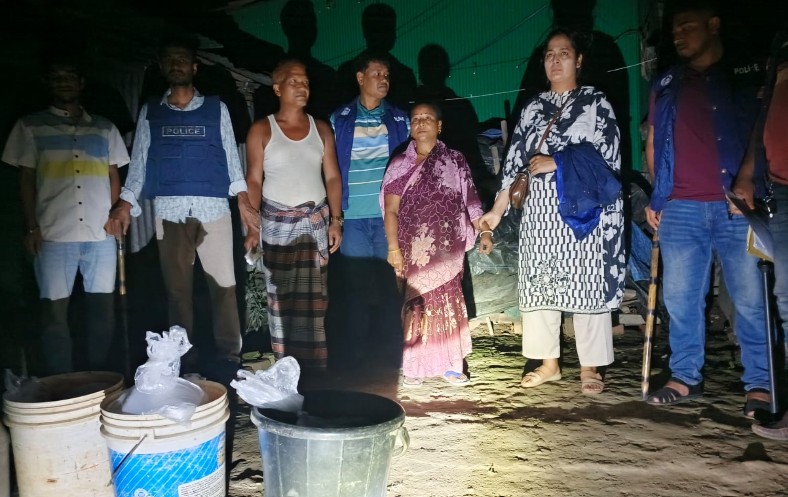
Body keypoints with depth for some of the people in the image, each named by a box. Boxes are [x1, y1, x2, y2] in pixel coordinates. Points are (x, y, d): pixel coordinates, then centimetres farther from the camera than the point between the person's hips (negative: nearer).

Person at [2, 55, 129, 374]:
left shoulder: (105, 128, 15)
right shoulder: (31, 126, 10)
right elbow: (26, 180, 7)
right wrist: (32, 227, -1)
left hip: (101, 233, 2)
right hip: (53, 234, -1)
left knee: (102, 306, 4)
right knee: (54, 310, 0)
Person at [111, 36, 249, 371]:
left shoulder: (216, 108, 11)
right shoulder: (150, 111, 14)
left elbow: (230, 155, 7)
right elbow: (138, 161, 11)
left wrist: (244, 200, -4)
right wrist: (126, 203, -1)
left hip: (213, 208, -1)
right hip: (168, 211, 1)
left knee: (224, 284, -3)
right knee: (177, 288, 4)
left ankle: (229, 356, 6)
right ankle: (185, 362, 12)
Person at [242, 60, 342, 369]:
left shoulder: (321, 129, 9)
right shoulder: (262, 130, 1)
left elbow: (332, 177, 8)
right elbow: (253, 181, -2)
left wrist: (335, 220, -1)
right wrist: (252, 227, -10)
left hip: (316, 221, 2)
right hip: (276, 222, -2)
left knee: (313, 297, 0)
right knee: (280, 296, 1)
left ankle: (312, 366, 7)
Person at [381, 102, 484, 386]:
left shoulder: (455, 161, 7)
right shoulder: (399, 165, 4)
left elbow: (470, 201, 7)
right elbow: (391, 210, 0)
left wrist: (484, 231, -3)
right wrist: (394, 248, -8)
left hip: (447, 249, 1)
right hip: (414, 250, -1)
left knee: (448, 305, 5)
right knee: (416, 306, 2)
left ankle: (450, 364, 15)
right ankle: (414, 366, 12)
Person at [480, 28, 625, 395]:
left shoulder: (596, 103, 4)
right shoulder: (534, 107, 15)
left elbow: (607, 154, -6)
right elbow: (515, 159, 11)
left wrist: (556, 162, -12)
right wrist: (497, 210, 6)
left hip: (585, 207, -4)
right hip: (540, 208, 4)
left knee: (587, 283, -3)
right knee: (540, 282, 4)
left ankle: (590, 367, 6)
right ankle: (549, 363, 15)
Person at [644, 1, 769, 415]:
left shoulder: (749, 77, 10)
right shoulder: (665, 86, 18)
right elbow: (653, 142, 21)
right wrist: (657, 195, 12)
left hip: (737, 207, -3)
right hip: (680, 210, 3)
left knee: (751, 299, -1)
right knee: (680, 297, 4)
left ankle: (759, 385, 9)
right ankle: (685, 377, 15)